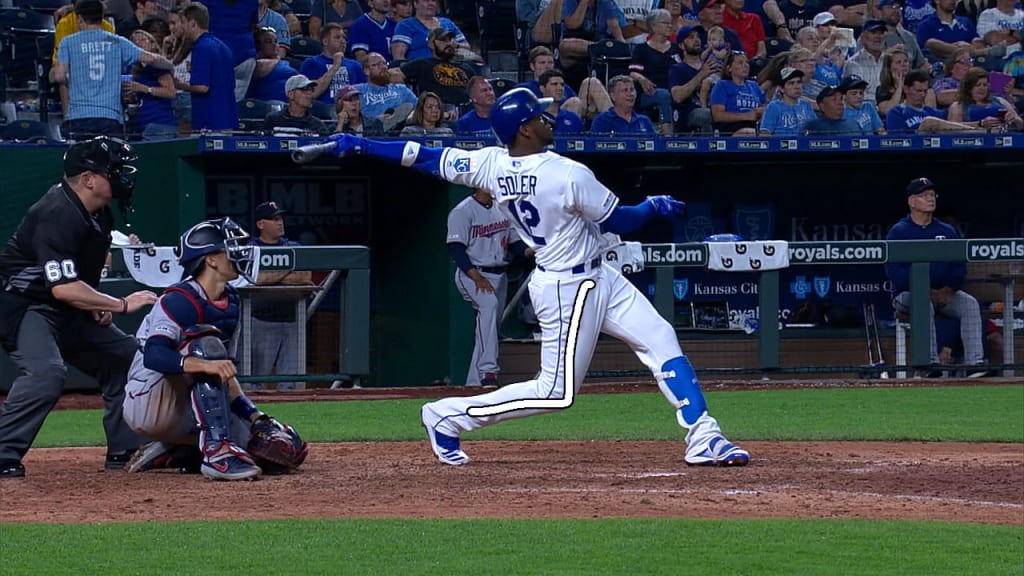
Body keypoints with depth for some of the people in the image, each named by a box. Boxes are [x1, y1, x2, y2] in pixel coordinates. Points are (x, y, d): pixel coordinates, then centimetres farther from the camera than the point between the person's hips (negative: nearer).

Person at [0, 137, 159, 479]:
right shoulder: (57, 215, -28)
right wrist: (120, 305, -32)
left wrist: (96, 305, 4)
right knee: (46, 372, -31)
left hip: (66, 311, 10)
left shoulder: (99, 214, 2)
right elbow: (63, 287, -36)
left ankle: (124, 450, 15)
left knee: (125, 356, 9)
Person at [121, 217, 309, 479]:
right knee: (207, 342, -30)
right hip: (147, 406, -8)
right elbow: (154, 356, -33)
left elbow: (224, 373, 11)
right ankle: (218, 450, -39)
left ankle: (170, 455, 2)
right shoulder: (180, 300, -17)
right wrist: (206, 365, -49)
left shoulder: (230, 303, 9)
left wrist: (256, 417, -2)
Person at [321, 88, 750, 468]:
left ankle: (704, 439, 7)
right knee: (556, 392, -2)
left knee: (662, 342, 8)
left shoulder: (491, 166, -5)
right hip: (568, 290, -9)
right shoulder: (569, 175, -25)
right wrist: (654, 206, 7)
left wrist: (358, 146, 7)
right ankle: (449, 416, 5)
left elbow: (426, 158, -2)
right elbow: (619, 222, -13)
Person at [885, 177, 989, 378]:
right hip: (907, 294, -4)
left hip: (944, 292, 4)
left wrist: (948, 290, -12)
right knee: (924, 305, -36)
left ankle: (974, 362, -33)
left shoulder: (947, 231, 14)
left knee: (970, 304, -22)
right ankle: (931, 363, -41)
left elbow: (960, 266, 9)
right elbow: (894, 270, -11)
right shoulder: (898, 232, 0)